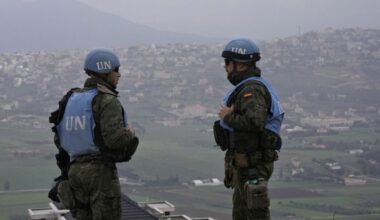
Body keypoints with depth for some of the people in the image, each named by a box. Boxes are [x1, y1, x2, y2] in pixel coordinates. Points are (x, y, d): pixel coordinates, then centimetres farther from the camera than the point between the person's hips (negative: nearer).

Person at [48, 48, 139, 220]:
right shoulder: (107, 101, -12)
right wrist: (130, 135, -2)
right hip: (101, 171, -8)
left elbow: (59, 139, 13)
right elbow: (115, 138, -23)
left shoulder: (72, 99, 11)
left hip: (77, 170, 8)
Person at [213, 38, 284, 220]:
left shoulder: (252, 90, -17)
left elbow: (255, 122, -32)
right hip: (246, 162, 11)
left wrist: (228, 117, -19)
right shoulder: (249, 87, 16)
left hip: (252, 164, -11)